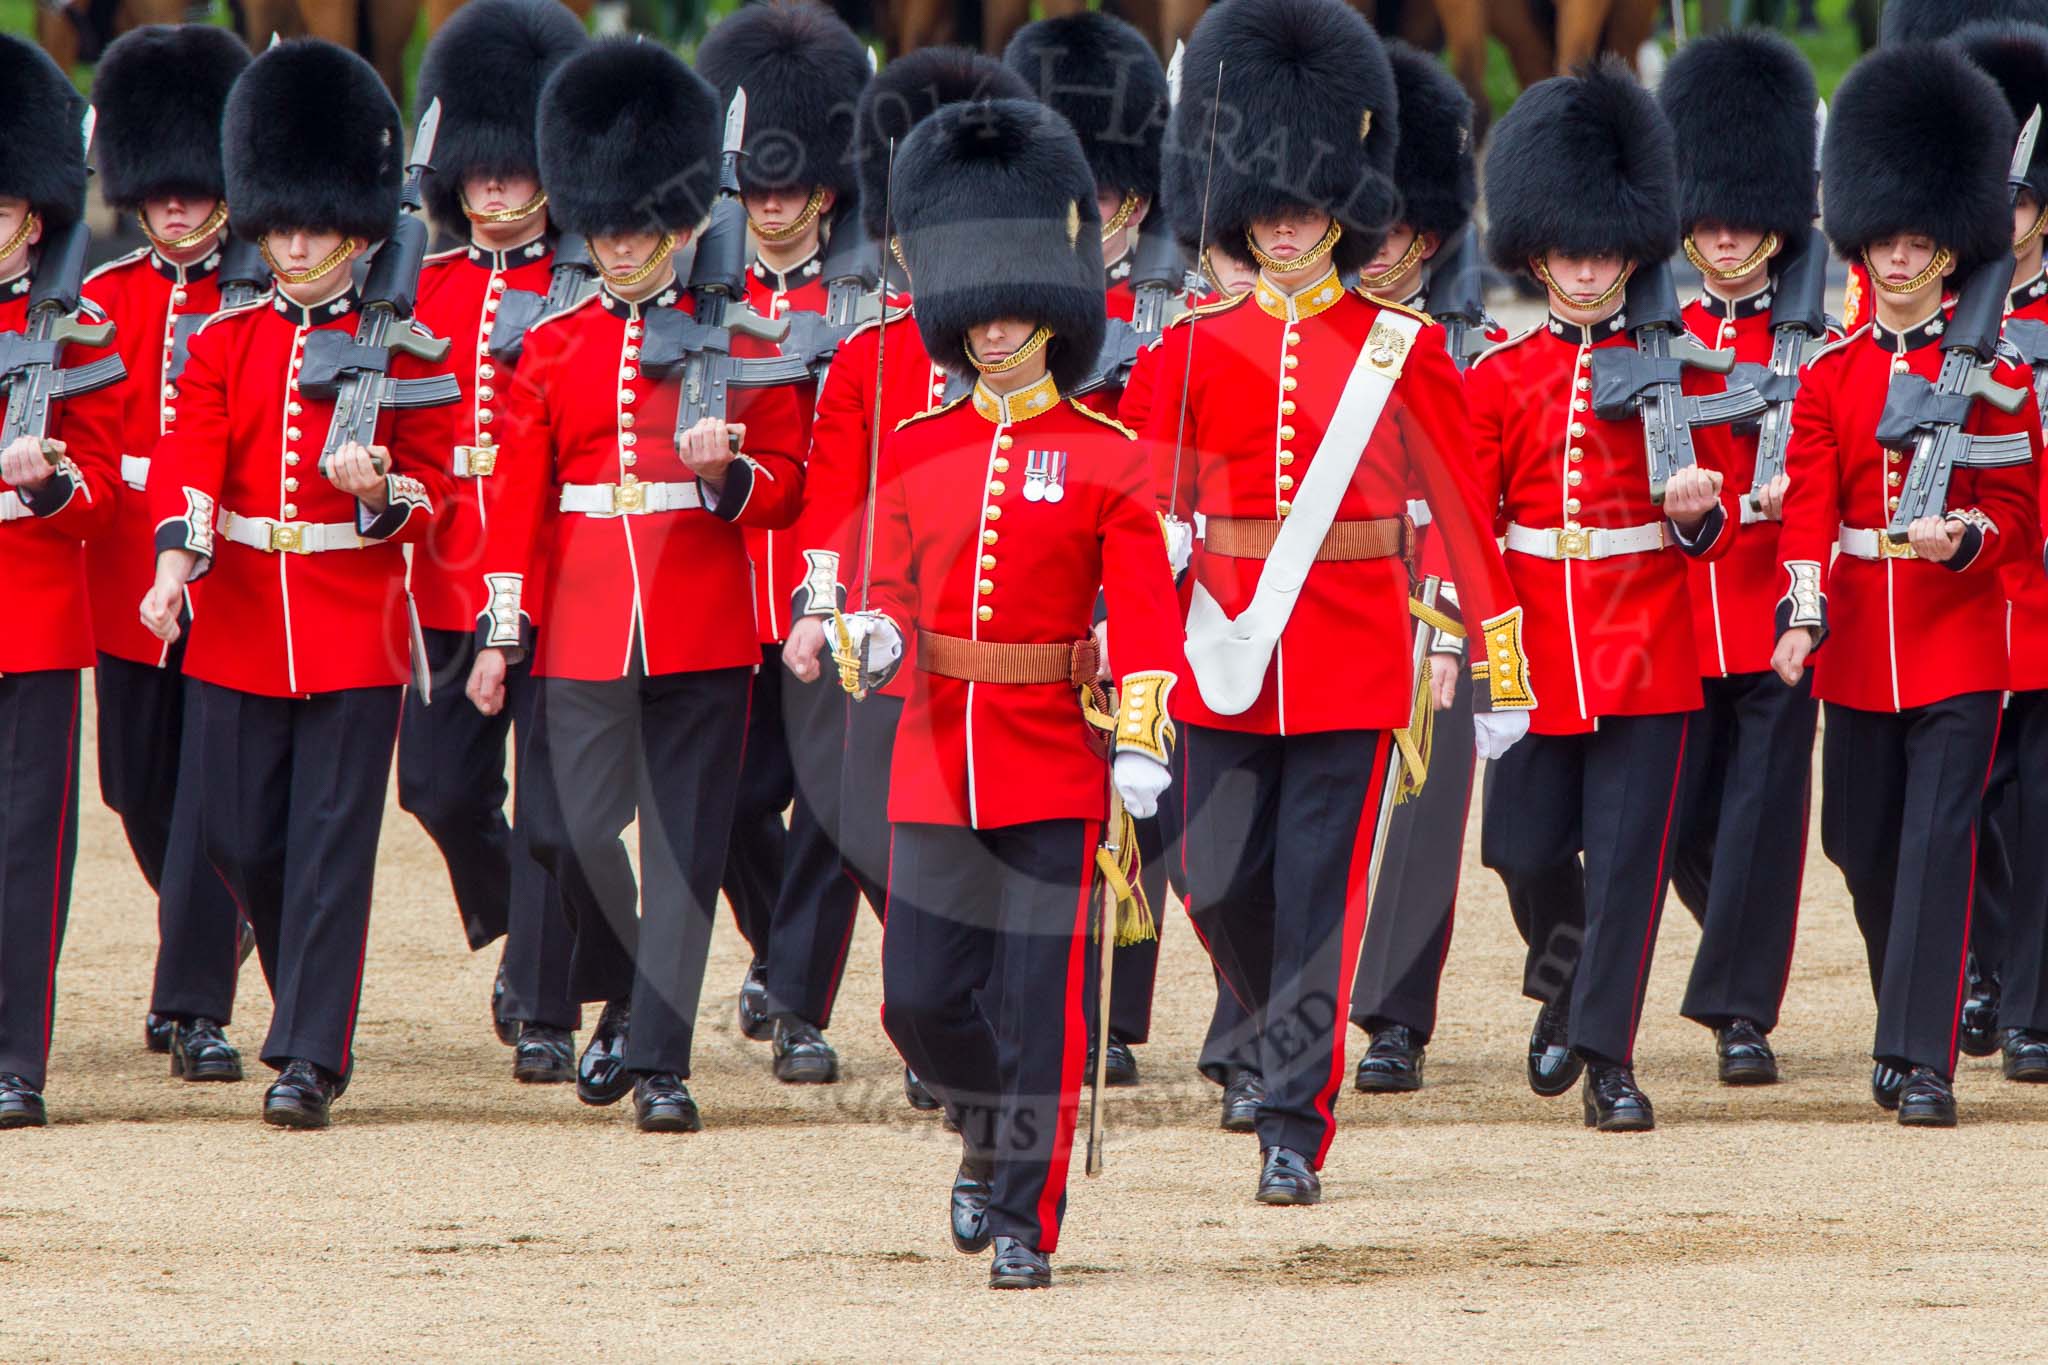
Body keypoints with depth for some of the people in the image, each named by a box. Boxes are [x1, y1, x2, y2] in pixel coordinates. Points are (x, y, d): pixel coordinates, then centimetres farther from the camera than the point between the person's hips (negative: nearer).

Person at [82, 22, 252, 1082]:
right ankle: (217, 934, 39)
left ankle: (196, 1007, -6)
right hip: (128, 578, 3)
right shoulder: (102, 301, 8)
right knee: (139, 790, 12)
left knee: (213, 787, -8)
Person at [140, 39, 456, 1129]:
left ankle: (311, 1058, -6)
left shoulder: (402, 351, 1)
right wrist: (175, 563, -24)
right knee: (236, 834, 6)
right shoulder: (222, 344, 6)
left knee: (332, 840, -6)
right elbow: (188, 458, -6)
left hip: (355, 621, -3)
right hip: (240, 620, 3)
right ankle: (313, 996, 31)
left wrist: (382, 491, -20)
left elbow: (435, 484, 3)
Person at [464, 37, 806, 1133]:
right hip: (582, 626, 1)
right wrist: (503, 632, 2)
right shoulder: (551, 352, 8)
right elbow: (517, 500, 8)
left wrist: (725, 470, -16)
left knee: (684, 841, -2)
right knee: (572, 830, -4)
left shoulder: (736, 344, 5)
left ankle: (660, 1061, 0)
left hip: (703, 624, -1)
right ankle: (621, 997, 23)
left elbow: (783, 488, 6)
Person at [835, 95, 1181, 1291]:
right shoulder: (917, 449, 7)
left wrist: (1141, 746, -16)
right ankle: (990, 1134, 32)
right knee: (922, 998, 3)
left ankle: (1027, 1222, 2)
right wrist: (876, 633, -9)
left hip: (1053, 761, -3)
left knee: (1042, 1001, -5)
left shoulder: (1105, 461, -3)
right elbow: (895, 578, 14)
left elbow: (1148, 612, -6)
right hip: (938, 754, 3)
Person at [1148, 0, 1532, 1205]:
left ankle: (1297, 1130, -3)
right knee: (1222, 890, 5)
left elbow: (1465, 509, 2)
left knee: (1322, 892, -6)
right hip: (1226, 654, 2)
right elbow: (1154, 513, 7)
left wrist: (1504, 669, 2)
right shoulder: (1196, 348, 5)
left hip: (1354, 655, -2)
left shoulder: (1401, 350, 0)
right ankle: (1305, 1042, 32)